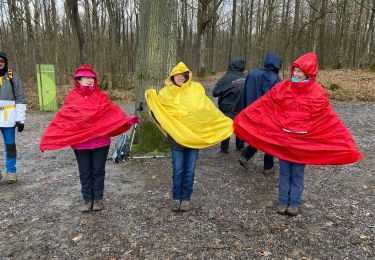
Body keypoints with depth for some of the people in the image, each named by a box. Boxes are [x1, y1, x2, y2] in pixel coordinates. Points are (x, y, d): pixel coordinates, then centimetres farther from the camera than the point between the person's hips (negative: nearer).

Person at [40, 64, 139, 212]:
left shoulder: (101, 96, 2)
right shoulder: (72, 97, 1)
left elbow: (113, 111, -7)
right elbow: (62, 118, -2)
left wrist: (127, 120, -25)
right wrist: (47, 138, -7)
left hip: (100, 141, 0)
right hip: (80, 142, 0)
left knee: (98, 171, 10)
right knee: (84, 172, 11)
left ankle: (98, 199, 25)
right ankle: (87, 199, 26)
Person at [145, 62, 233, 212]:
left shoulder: (196, 89, -2)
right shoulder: (166, 92, 0)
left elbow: (209, 109, 0)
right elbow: (157, 110, 1)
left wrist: (227, 123, 0)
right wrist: (150, 99, -16)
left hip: (194, 136, 0)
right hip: (176, 136, 0)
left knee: (189, 170, 9)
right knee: (178, 170, 7)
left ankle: (186, 198, 27)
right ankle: (176, 198, 26)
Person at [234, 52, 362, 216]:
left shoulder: (317, 93, -9)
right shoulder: (282, 87, -4)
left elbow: (330, 118, -9)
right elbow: (263, 104, -4)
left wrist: (346, 142, -11)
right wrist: (242, 118, -6)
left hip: (303, 140, -2)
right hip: (282, 137, 2)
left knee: (297, 172, 11)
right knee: (284, 171, 12)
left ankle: (295, 203, 27)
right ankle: (283, 201, 26)